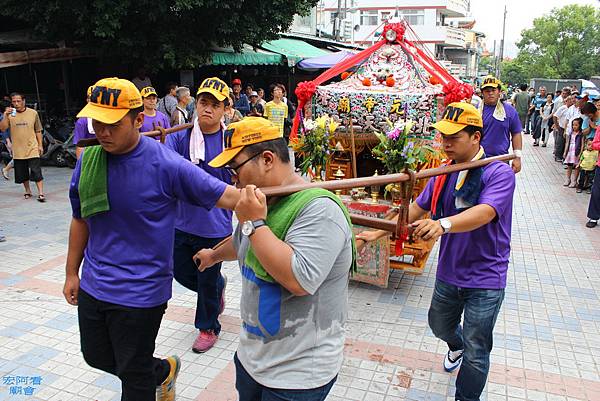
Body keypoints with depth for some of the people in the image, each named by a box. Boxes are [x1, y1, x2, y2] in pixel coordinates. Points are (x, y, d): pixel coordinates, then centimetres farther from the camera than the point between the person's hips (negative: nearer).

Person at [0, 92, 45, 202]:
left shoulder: (33, 113, 1)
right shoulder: (10, 114, 1)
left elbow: (38, 131, 8)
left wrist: (40, 145, 4)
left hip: (32, 149, -2)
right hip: (18, 151, 2)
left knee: (36, 172, -8)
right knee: (22, 174, 12)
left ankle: (41, 193, -6)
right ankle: (28, 191, 29)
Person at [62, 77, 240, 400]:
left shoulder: (165, 164, -21)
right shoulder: (89, 158, -3)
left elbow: (229, 197, -23)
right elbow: (81, 219, 10)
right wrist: (71, 273, 14)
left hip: (140, 293, -6)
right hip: (92, 285, 7)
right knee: (96, 357, 25)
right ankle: (163, 372, 48)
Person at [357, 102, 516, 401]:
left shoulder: (499, 173, -19)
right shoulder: (444, 174, 1)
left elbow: (484, 213, -36)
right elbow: (416, 209, 7)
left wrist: (443, 224, -53)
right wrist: (379, 232, 1)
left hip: (485, 278, -6)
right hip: (448, 272, 6)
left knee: (476, 353, 5)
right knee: (439, 325, 29)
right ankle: (457, 346, 63)